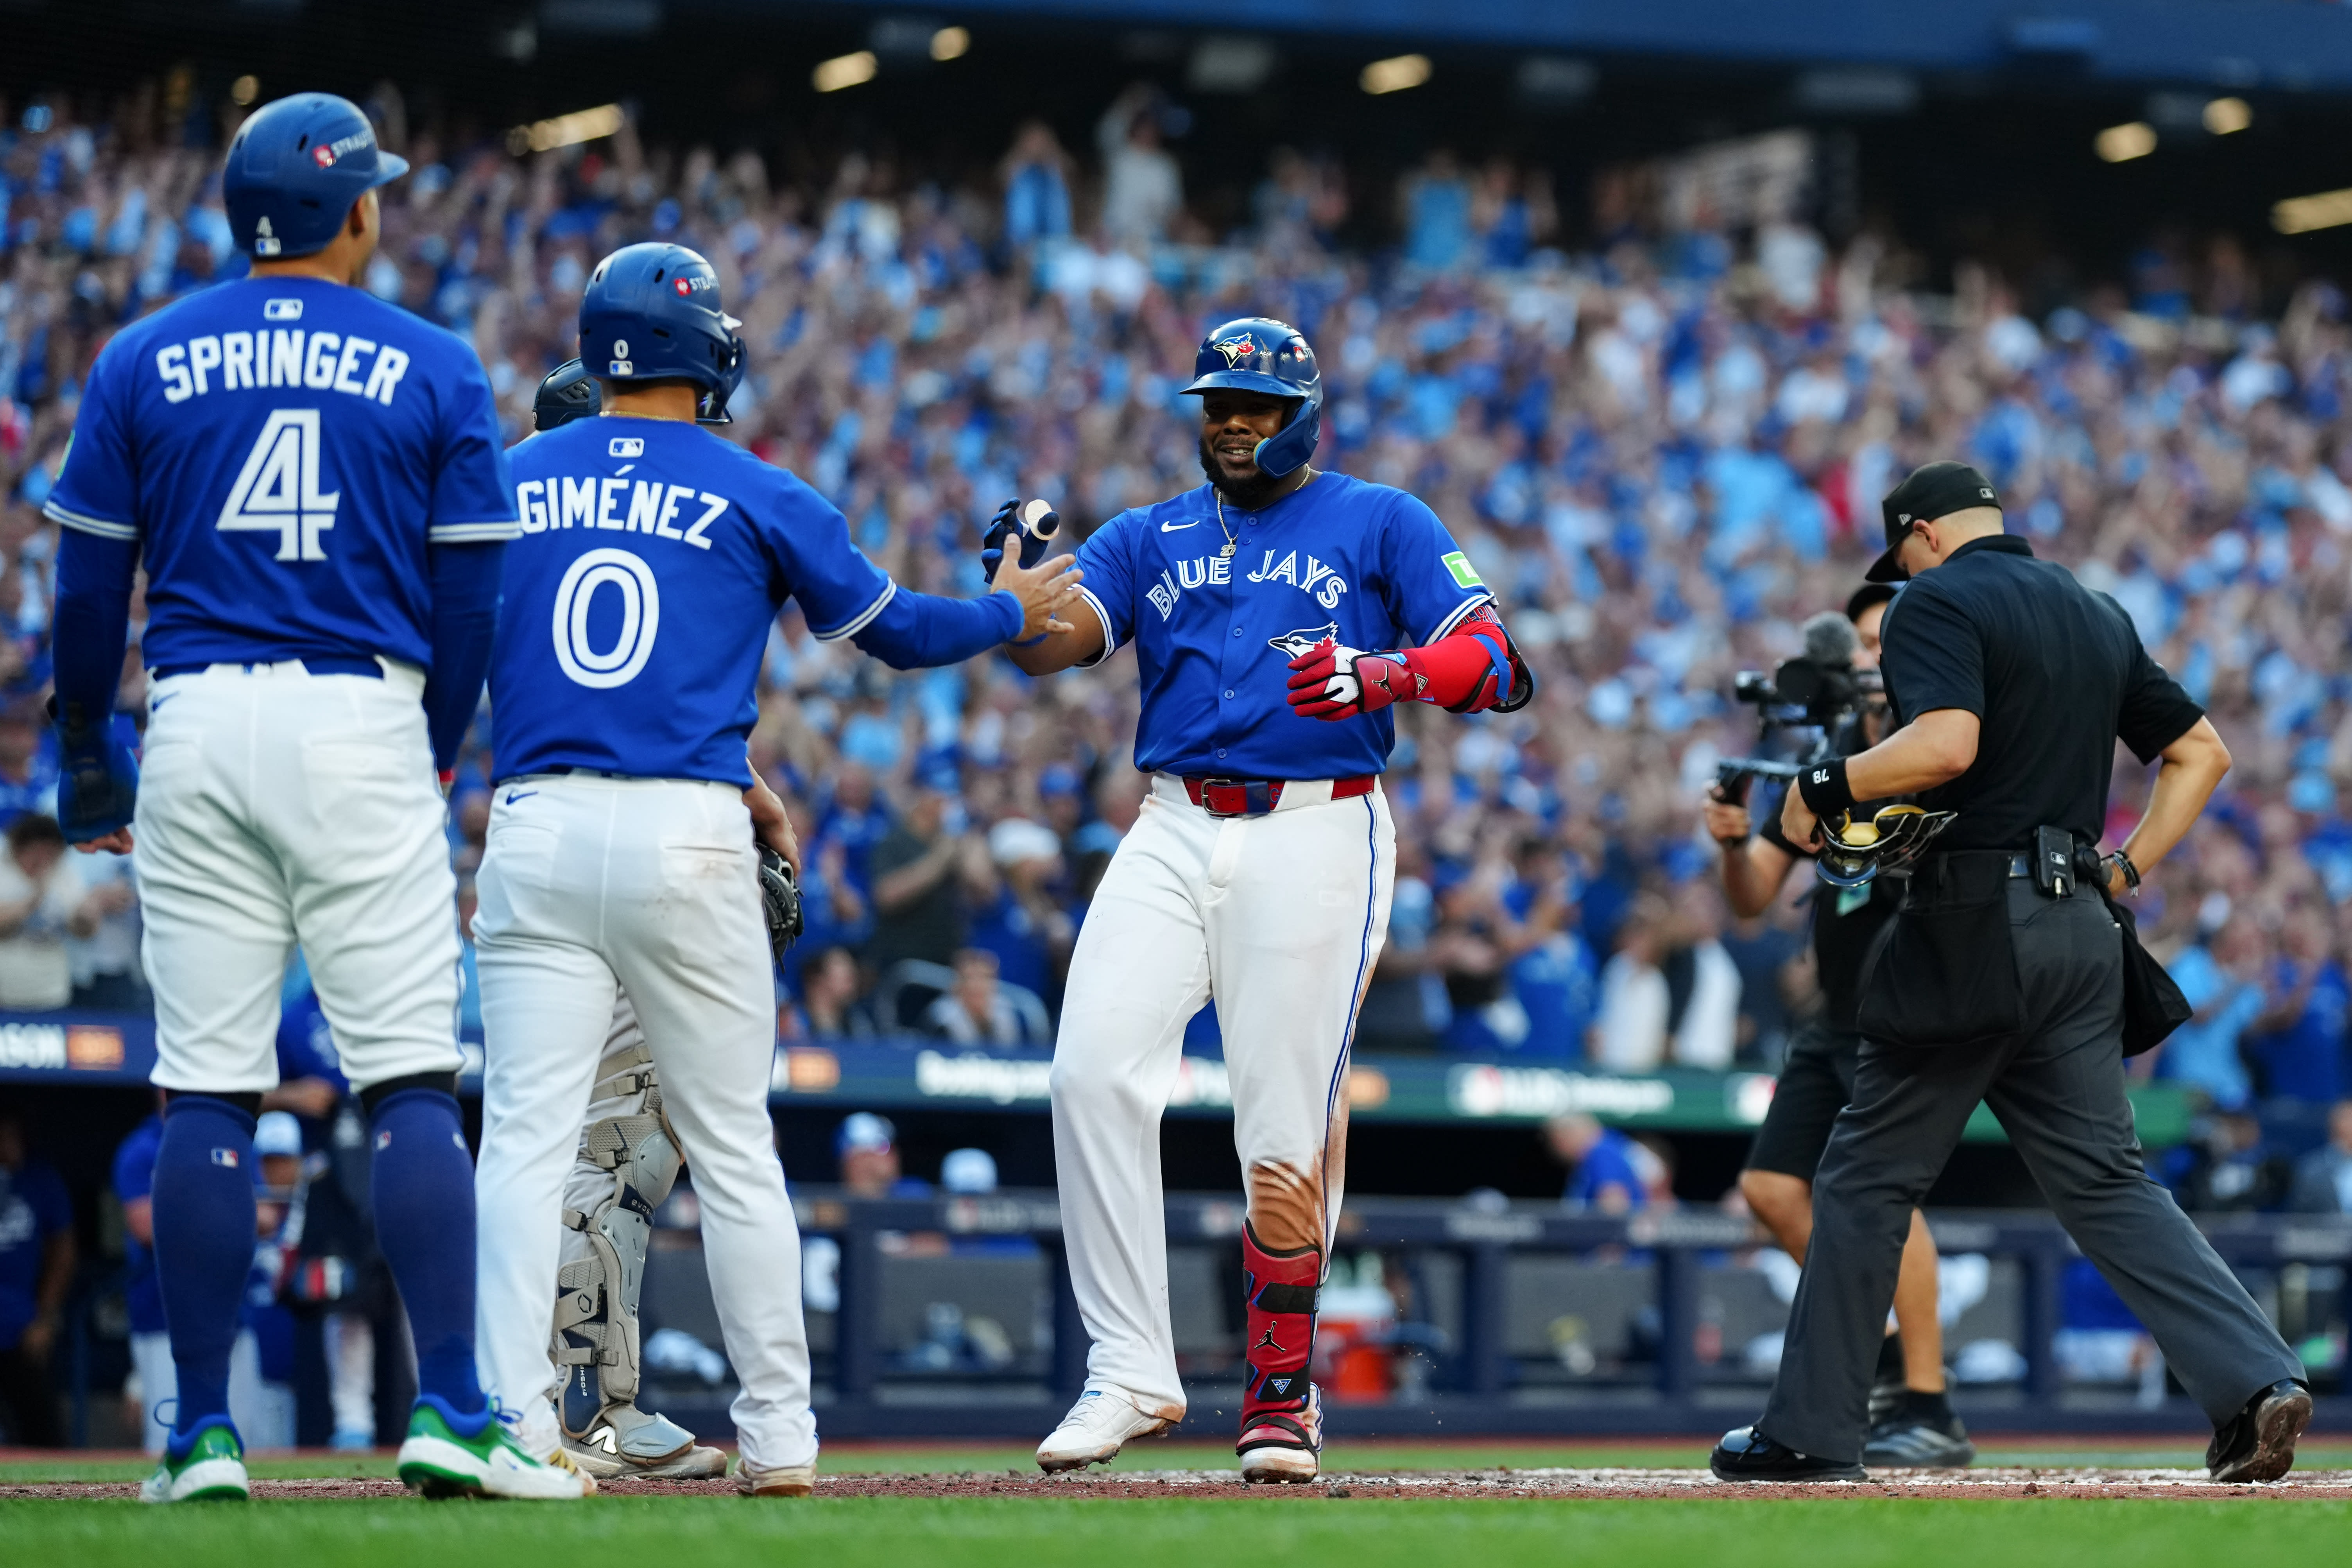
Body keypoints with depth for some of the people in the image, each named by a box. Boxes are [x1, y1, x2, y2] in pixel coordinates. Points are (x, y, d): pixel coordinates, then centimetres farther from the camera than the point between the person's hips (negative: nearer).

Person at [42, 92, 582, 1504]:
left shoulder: (143, 361, 7)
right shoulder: (434, 370, 4)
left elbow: (91, 581, 7)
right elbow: (470, 591, 4)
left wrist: (85, 751, 17)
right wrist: (436, 754, 16)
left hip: (198, 727, 2)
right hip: (362, 725, -2)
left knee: (208, 1093, 3)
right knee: (413, 1083, -1)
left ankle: (204, 1436, 3)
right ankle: (452, 1413, -9)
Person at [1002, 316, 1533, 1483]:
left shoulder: (1382, 525, 9)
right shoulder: (1151, 539, 19)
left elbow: (1498, 667, -3)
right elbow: (1052, 641, 2)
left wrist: (1388, 675, -22)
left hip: (1317, 838, -3)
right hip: (1174, 835, 3)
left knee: (1288, 1133, -5)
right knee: (1096, 1071, -15)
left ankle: (1281, 1392, 11)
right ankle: (1131, 1372, -11)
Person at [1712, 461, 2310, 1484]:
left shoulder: (1938, 603, -6)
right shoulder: (2098, 617, 19)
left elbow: (1946, 742, -22)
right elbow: (2202, 751, 22)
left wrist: (1824, 786, -9)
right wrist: (2127, 870, 17)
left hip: (1973, 932, -7)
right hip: (2080, 932, 7)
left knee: (1867, 1178, 2)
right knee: (2104, 1179, 7)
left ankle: (1812, 1432, 6)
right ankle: (2256, 1380, -9)